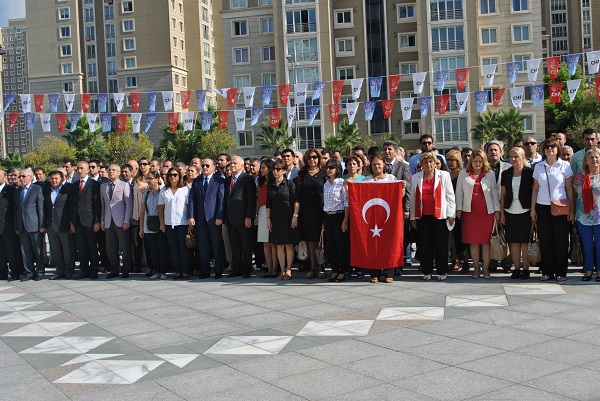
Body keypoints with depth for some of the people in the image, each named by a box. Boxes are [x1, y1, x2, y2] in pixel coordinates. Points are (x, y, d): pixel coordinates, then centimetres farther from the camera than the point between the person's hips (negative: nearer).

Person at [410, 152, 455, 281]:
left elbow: (450, 195, 5)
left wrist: (450, 214, -1)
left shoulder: (444, 175, 7)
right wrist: (413, 217, 9)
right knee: (424, 245, 2)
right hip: (422, 216, 2)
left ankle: (442, 271, 9)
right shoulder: (416, 178, 11)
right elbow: (413, 198, 12)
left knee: (441, 244, 0)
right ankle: (427, 271, 12)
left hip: (439, 216, -2)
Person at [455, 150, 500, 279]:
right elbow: (459, 192, 11)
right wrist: (459, 209, 4)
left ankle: (486, 268, 5)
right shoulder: (463, 174, 10)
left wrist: (497, 209, 6)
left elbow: (495, 192, 11)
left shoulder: (490, 174, 10)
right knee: (473, 241, 1)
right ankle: (476, 268, 9)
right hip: (470, 212, 0)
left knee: (486, 241, -1)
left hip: (487, 212, 0)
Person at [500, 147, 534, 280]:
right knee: (514, 241, 4)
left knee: (525, 241, -1)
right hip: (510, 212, 3)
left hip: (525, 211, -3)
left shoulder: (530, 172, 0)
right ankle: (516, 269, 10)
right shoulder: (506, 174, 10)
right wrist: (502, 212, 7)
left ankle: (526, 269, 7)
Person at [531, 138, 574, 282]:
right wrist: (533, 208, 5)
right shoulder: (538, 167, 7)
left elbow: (569, 189, 2)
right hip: (542, 207, 2)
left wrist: (571, 209, -2)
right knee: (545, 241, 3)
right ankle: (547, 271, 12)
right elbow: (535, 189, 9)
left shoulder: (565, 165, 2)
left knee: (561, 241, 0)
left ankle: (561, 272, 10)